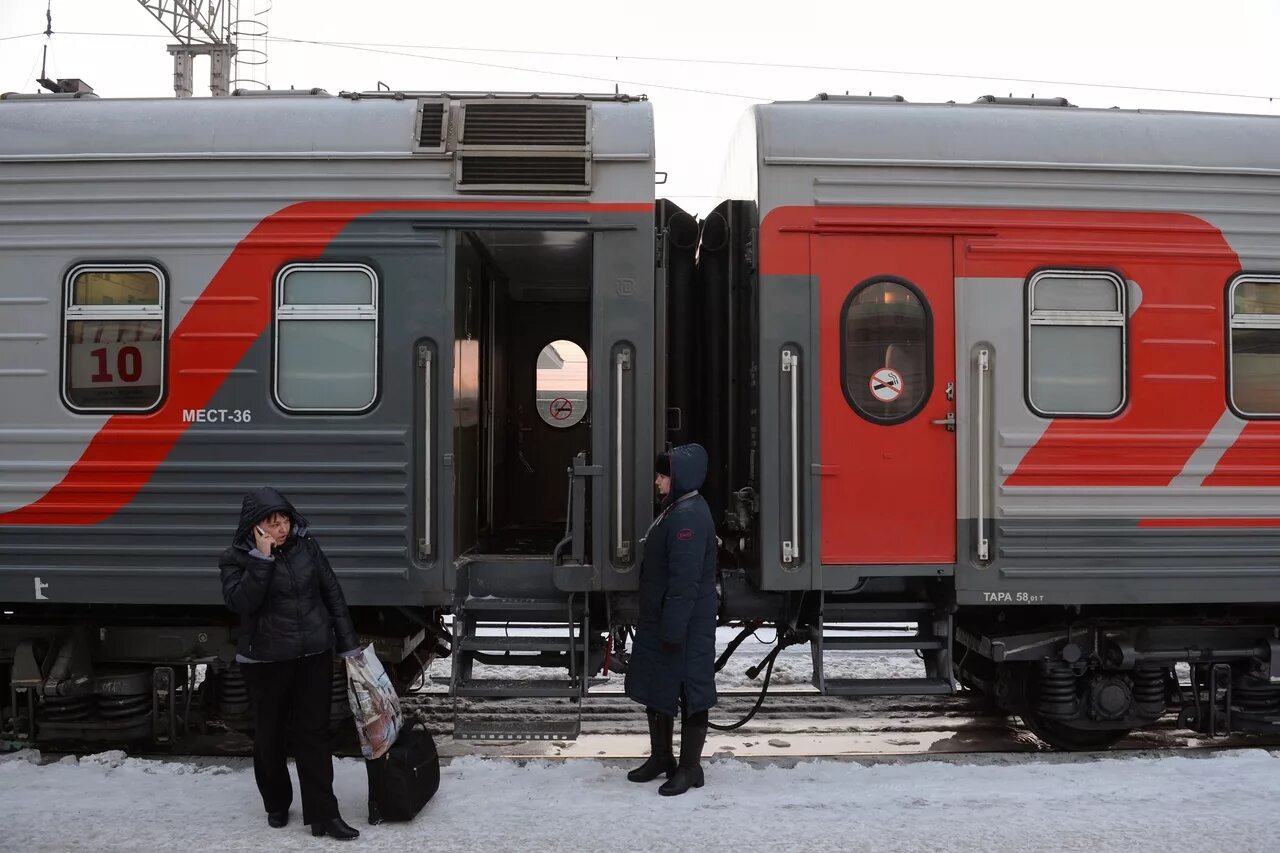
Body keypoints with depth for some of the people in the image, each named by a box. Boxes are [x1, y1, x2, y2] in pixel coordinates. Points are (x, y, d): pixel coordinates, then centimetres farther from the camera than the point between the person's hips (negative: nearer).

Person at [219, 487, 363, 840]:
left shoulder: (306, 546, 1)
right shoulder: (236, 558, -5)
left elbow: (333, 595, 6)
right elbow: (240, 602, -22)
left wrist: (349, 645, 4)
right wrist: (262, 558, -26)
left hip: (315, 656, 2)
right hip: (265, 661, -1)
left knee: (313, 734, 3)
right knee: (270, 735, 11)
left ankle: (323, 815, 5)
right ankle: (276, 804, 32)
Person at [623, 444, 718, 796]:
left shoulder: (689, 516, -21)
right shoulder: (675, 510, 12)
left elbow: (685, 581, -25)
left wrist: (673, 629, -24)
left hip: (685, 627, -10)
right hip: (661, 622, 10)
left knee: (689, 693, 2)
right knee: (656, 688, 18)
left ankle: (690, 767, 13)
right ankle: (660, 757, 32)